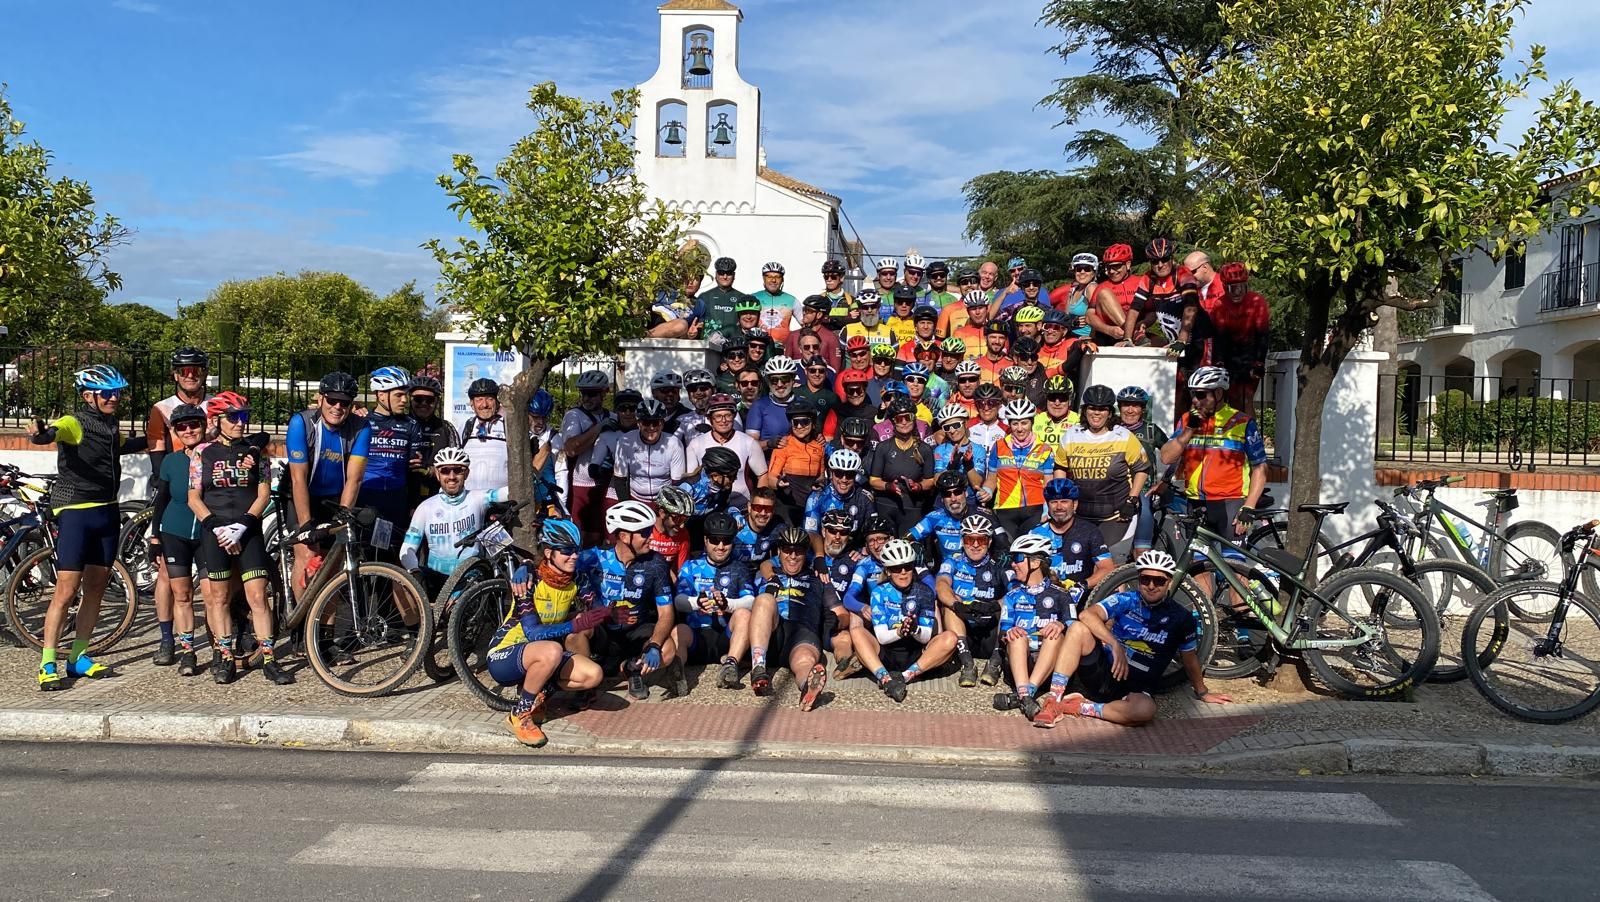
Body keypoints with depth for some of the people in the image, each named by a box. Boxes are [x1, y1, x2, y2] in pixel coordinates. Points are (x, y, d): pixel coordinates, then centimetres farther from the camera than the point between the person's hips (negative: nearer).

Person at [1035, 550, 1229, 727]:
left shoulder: (1181, 618, 0)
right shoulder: (1125, 601, -1)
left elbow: (1190, 659, 15)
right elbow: (1088, 614, -18)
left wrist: (1203, 693, 25)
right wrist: (1115, 644, -29)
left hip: (1136, 688, -1)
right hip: (1105, 672, 1)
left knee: (1145, 711, -38)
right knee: (1078, 628, -25)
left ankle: (1083, 707, -16)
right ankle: (1054, 701, -24)